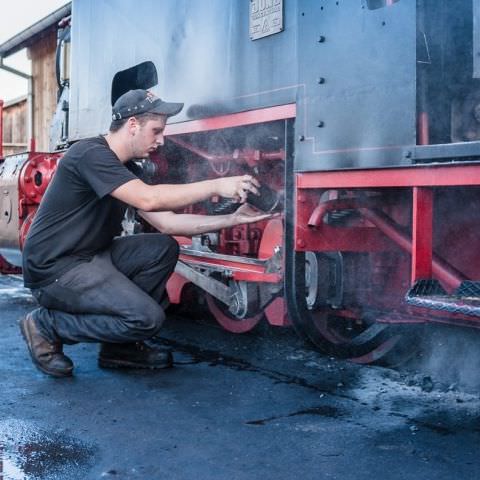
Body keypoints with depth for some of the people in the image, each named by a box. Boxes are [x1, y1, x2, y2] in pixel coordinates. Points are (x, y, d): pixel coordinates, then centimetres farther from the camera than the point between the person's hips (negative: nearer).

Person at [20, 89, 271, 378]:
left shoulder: (127, 170, 11)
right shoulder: (91, 154, -18)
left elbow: (168, 223, 5)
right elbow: (148, 199, -31)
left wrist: (233, 219, -1)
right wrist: (216, 186, -26)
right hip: (54, 269, -10)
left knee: (164, 248, -3)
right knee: (147, 318, -20)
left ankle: (121, 346, 4)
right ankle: (47, 325, -3)